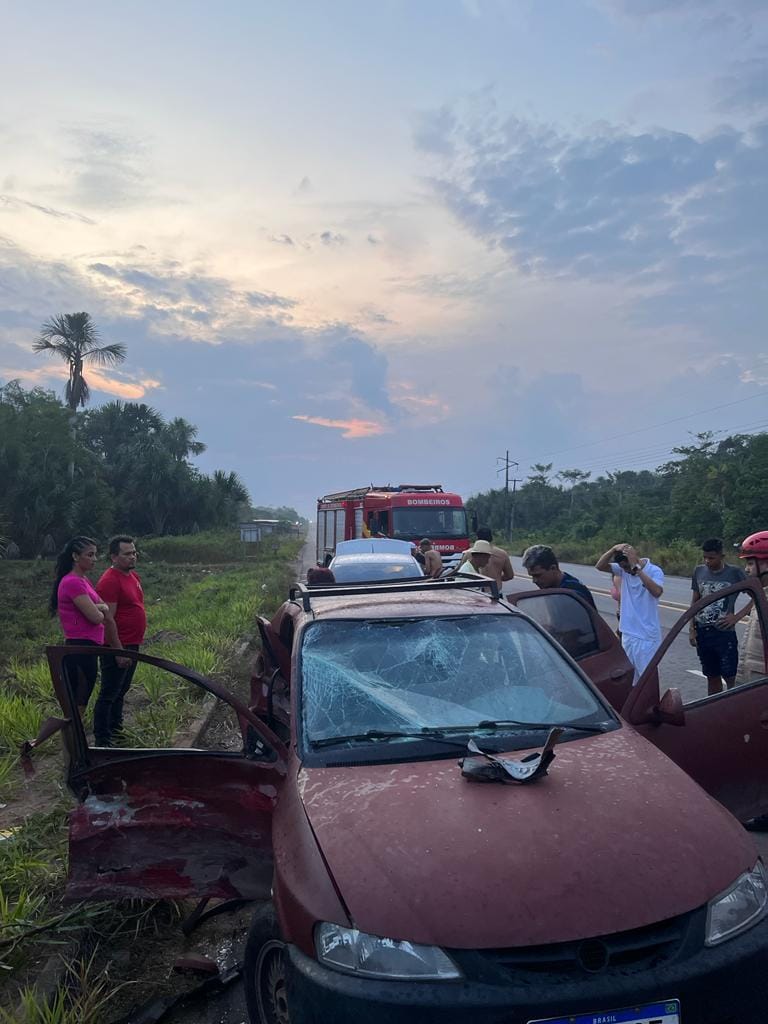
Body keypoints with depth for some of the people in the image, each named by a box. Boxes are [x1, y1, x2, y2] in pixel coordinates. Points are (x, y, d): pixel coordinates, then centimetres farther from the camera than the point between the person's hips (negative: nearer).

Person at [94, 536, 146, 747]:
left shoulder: (134, 575, 10)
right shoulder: (110, 581, -19)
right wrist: (118, 651, -22)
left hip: (132, 645, 9)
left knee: (121, 691, 21)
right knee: (108, 695, 1)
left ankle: (115, 730, 34)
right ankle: (102, 740, 11)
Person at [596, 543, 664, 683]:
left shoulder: (654, 571, -13)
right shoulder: (623, 569, 1)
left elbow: (657, 592, -32)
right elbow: (600, 566, -8)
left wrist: (636, 567, -33)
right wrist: (614, 549, -21)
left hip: (647, 636, -5)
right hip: (628, 633, 6)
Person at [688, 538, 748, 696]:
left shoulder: (735, 573, -6)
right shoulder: (699, 572, 6)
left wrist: (737, 617, -10)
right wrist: (692, 628, 8)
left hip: (724, 633, -4)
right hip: (703, 633, 4)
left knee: (730, 678, -3)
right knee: (712, 677, 12)